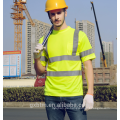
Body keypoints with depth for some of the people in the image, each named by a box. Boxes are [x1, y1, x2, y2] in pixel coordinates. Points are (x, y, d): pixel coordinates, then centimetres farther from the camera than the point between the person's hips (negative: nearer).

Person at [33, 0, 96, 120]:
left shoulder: (79, 36, 4)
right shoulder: (44, 40, 11)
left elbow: (88, 66, 1)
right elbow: (40, 71, 13)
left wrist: (90, 93, -9)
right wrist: (36, 57, -8)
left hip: (75, 96, -2)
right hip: (51, 96, 3)